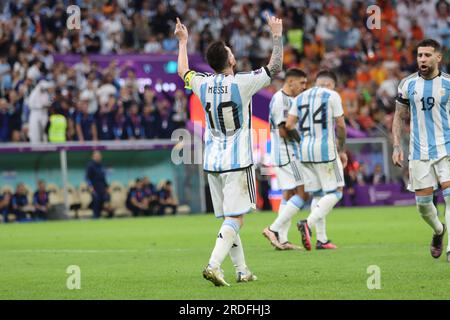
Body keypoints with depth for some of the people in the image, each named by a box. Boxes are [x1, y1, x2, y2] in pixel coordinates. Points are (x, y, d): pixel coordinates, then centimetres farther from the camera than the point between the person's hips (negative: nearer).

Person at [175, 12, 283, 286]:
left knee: (229, 219, 11)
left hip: (213, 163, 6)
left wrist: (183, 42, 37)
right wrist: (277, 36, 10)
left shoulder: (203, 84, 1)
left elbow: (183, 71, 24)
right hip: (237, 163, -5)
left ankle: (242, 271, 15)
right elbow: (275, 69, 1)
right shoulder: (241, 83, -12)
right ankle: (214, 265, -22)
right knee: (235, 219, -7)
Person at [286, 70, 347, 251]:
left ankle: (321, 239, 8)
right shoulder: (332, 95, 0)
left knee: (317, 195, 13)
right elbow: (340, 126, -1)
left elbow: (289, 125, 5)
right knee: (335, 192, 1)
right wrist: (342, 150, 10)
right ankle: (308, 223, -19)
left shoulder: (300, 98, 13)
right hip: (326, 149, -6)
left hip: (304, 150, 6)